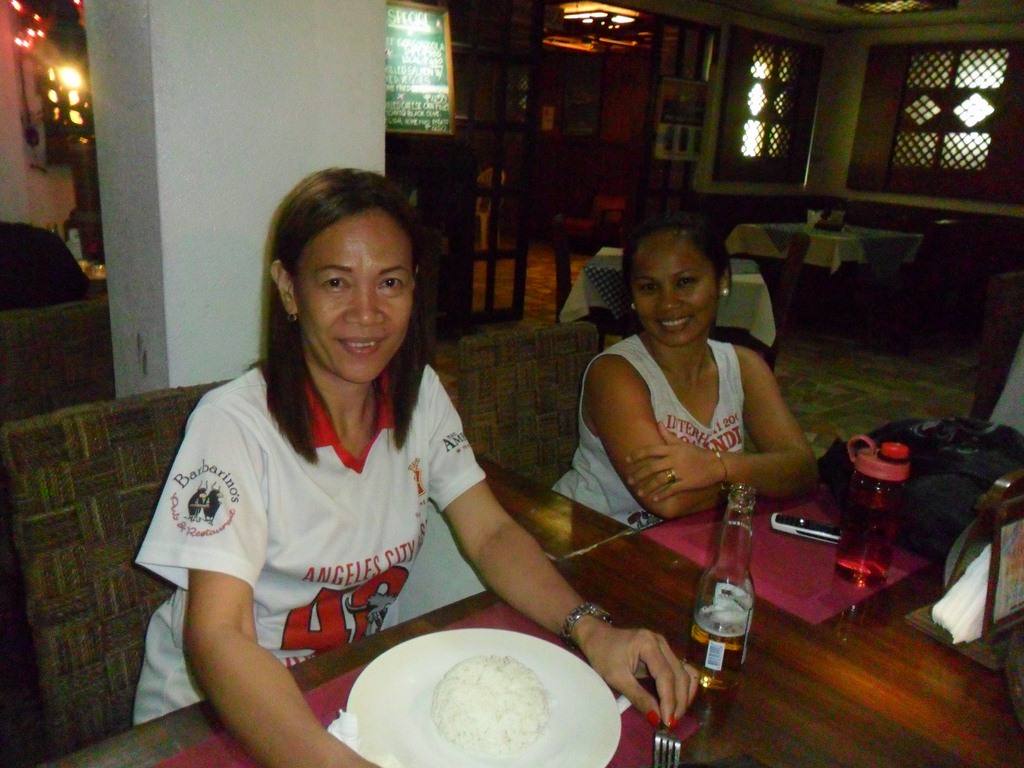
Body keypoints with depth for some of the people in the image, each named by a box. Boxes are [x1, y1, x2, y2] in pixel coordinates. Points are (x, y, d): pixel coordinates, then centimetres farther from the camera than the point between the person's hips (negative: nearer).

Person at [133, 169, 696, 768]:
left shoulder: (419, 394, -4)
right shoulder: (234, 422, -22)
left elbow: (491, 533, -6)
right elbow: (217, 638, -28)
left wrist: (591, 630, -22)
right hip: (215, 714, -3)